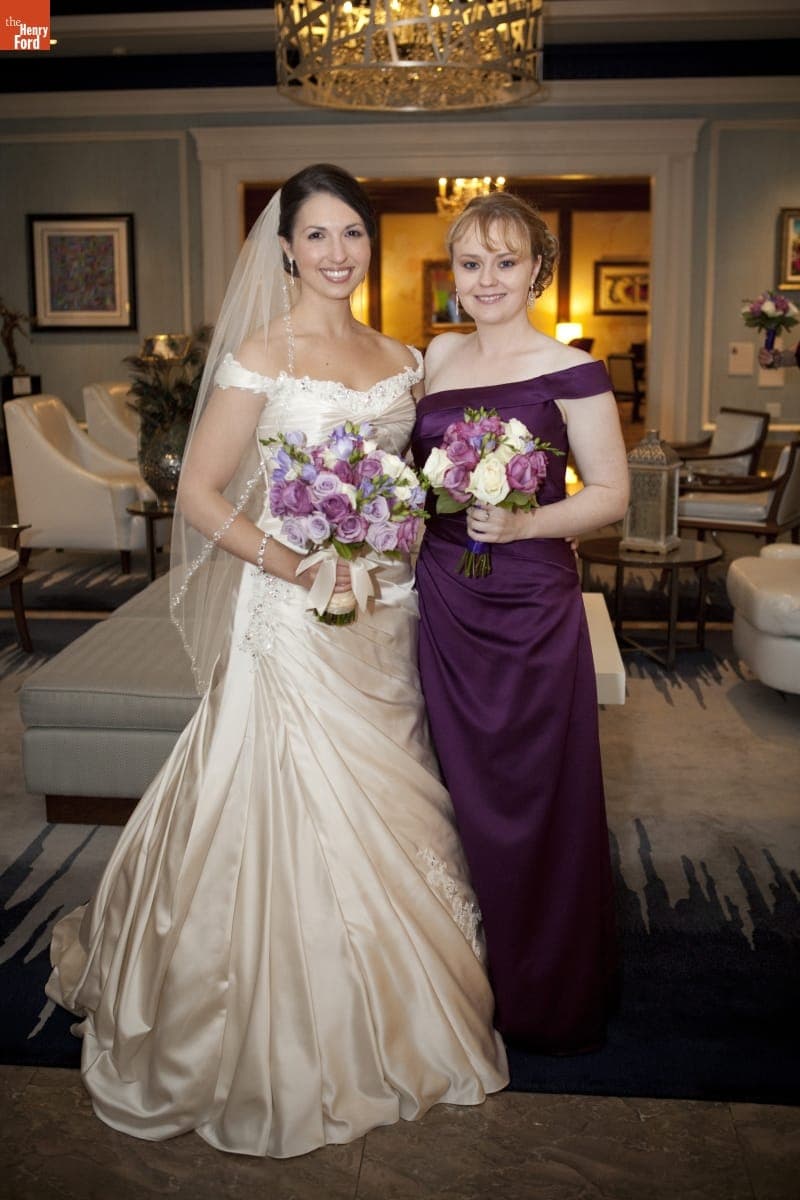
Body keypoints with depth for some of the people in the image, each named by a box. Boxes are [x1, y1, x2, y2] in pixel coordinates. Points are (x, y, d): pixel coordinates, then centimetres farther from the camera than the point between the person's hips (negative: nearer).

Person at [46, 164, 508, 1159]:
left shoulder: (398, 358, 10)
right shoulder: (262, 354, -7)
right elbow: (199, 492, -10)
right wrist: (294, 563, -18)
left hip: (386, 612, 6)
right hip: (294, 618, -6)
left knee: (382, 807, 15)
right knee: (299, 815, 2)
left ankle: (383, 1024, 37)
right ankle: (297, 1049, 25)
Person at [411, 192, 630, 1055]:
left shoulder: (568, 372, -6)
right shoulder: (437, 355, 10)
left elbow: (611, 494, -7)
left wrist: (523, 522, -21)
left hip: (530, 606, -5)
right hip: (443, 602, 5)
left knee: (534, 799, 5)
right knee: (460, 792, 13)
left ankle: (545, 999, 28)